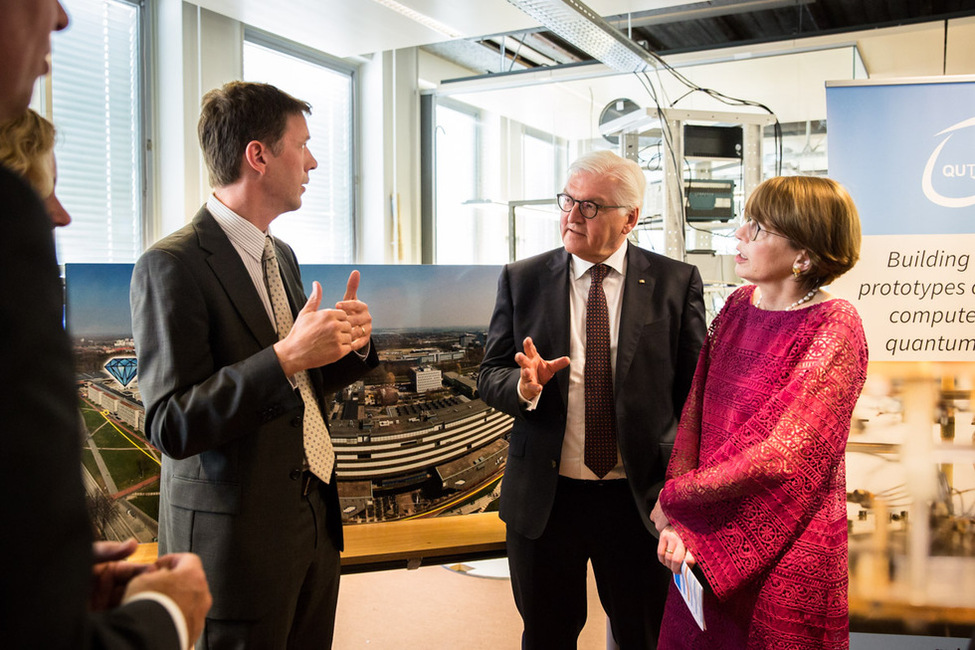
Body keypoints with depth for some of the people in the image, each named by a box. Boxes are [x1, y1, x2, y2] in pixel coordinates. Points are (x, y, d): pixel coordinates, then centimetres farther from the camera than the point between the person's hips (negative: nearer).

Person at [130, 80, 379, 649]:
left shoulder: (281, 256, 11)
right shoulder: (172, 266, -15)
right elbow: (170, 425, -19)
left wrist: (348, 343, -4)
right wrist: (285, 357, -28)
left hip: (316, 519, 8)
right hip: (237, 537, -8)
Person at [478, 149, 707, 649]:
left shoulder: (677, 283, -2)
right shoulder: (521, 280, 1)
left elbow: (697, 392, -1)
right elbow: (489, 375, 2)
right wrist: (524, 385, -21)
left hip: (641, 500, -1)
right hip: (543, 498, 1)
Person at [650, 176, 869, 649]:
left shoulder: (834, 328, -16)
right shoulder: (739, 306, 3)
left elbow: (780, 455, -21)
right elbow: (696, 412, 1)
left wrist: (674, 498, -12)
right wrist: (676, 521, -10)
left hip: (783, 555, -5)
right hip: (704, 541, 6)